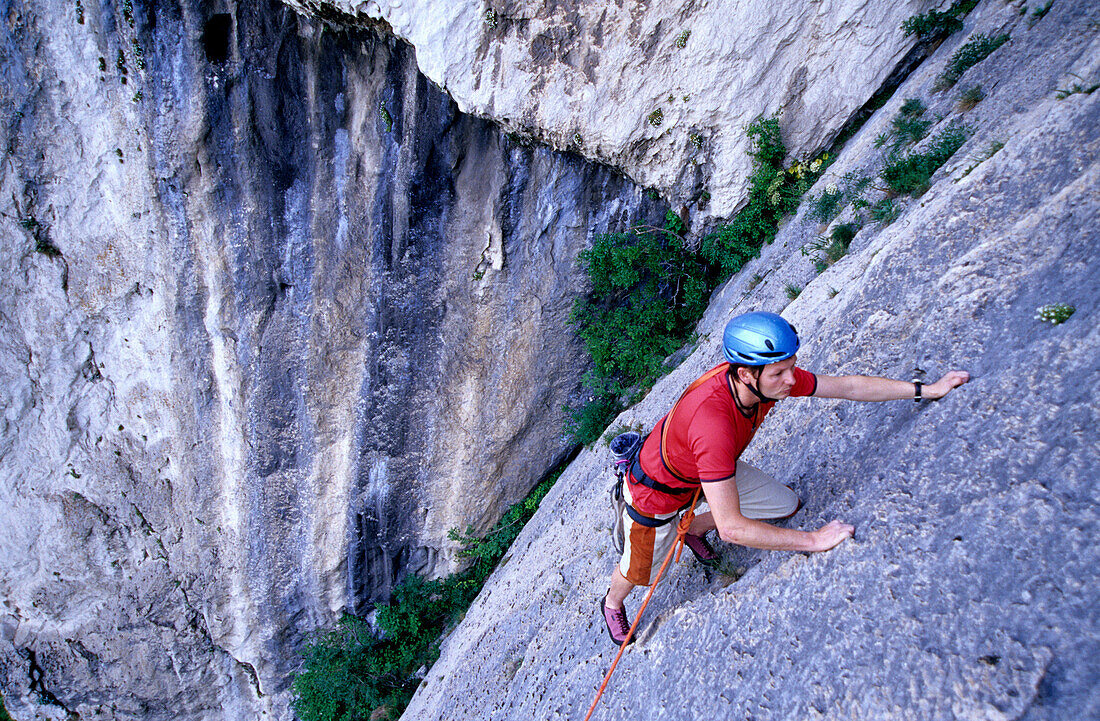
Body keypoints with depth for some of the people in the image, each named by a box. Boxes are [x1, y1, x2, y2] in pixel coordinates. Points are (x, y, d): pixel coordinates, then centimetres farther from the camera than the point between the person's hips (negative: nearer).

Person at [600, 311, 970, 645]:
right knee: (639, 573, 15)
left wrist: (926, 389, -7)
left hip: (712, 471, 7)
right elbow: (731, 528, -45)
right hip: (657, 491, -6)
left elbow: (847, 385, -10)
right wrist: (814, 540, -38)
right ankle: (612, 603, 54)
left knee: (787, 505, 8)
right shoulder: (712, 423, -47)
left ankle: (693, 529, 30)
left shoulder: (773, 377, -25)